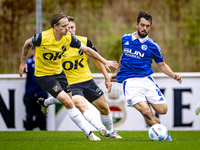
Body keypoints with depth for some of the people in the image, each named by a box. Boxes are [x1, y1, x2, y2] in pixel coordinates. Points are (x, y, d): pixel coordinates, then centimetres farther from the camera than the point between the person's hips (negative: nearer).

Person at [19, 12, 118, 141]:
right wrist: (23, 62, 6)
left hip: (58, 72, 6)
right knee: (68, 102, -14)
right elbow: (27, 44, -3)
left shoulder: (68, 38, -11)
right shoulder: (42, 37, -24)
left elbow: (87, 50, -2)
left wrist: (104, 62, -5)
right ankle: (88, 133, -9)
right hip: (44, 75, -6)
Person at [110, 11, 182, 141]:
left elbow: (162, 64, 12)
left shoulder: (152, 46, 3)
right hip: (129, 81, -1)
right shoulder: (126, 39, 8)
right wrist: (117, 72, 38)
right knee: (146, 111, -22)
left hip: (146, 79, 1)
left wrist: (173, 75, -6)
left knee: (162, 109, -10)